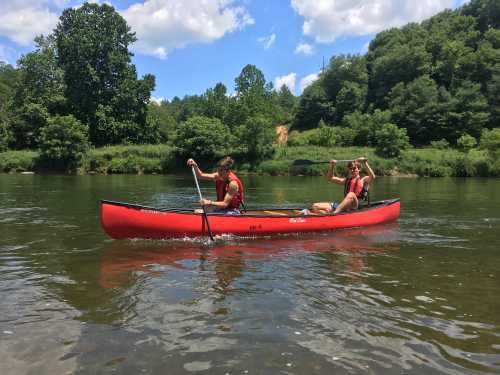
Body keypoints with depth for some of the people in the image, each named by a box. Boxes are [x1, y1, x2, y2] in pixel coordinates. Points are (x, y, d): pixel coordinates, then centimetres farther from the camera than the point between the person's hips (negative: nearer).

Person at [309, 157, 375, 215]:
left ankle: (334, 213, -48)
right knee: (315, 207, -9)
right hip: (344, 207, 5)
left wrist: (365, 163, -19)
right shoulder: (347, 180, 25)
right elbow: (330, 178, 23)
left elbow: (372, 177, -13)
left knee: (351, 194, -40)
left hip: (356, 207, -5)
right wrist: (332, 166, 10)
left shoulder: (364, 180, 10)